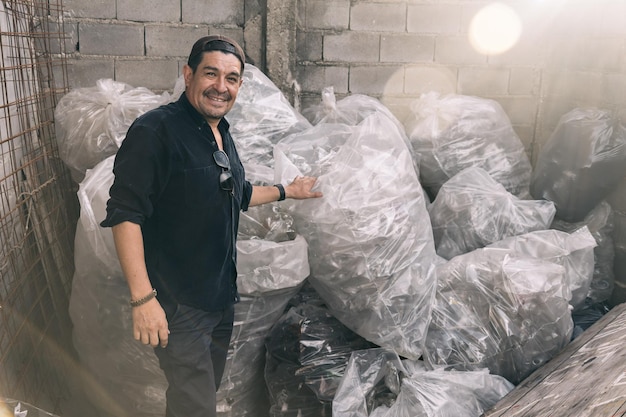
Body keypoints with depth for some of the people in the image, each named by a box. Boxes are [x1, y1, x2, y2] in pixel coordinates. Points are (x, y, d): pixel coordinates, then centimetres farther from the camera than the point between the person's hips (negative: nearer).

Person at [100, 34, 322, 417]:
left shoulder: (221, 135, 10)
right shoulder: (156, 130, -18)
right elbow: (125, 213, -23)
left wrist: (287, 191, 27)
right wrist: (142, 298, -27)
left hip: (223, 297, 9)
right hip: (179, 304, -8)